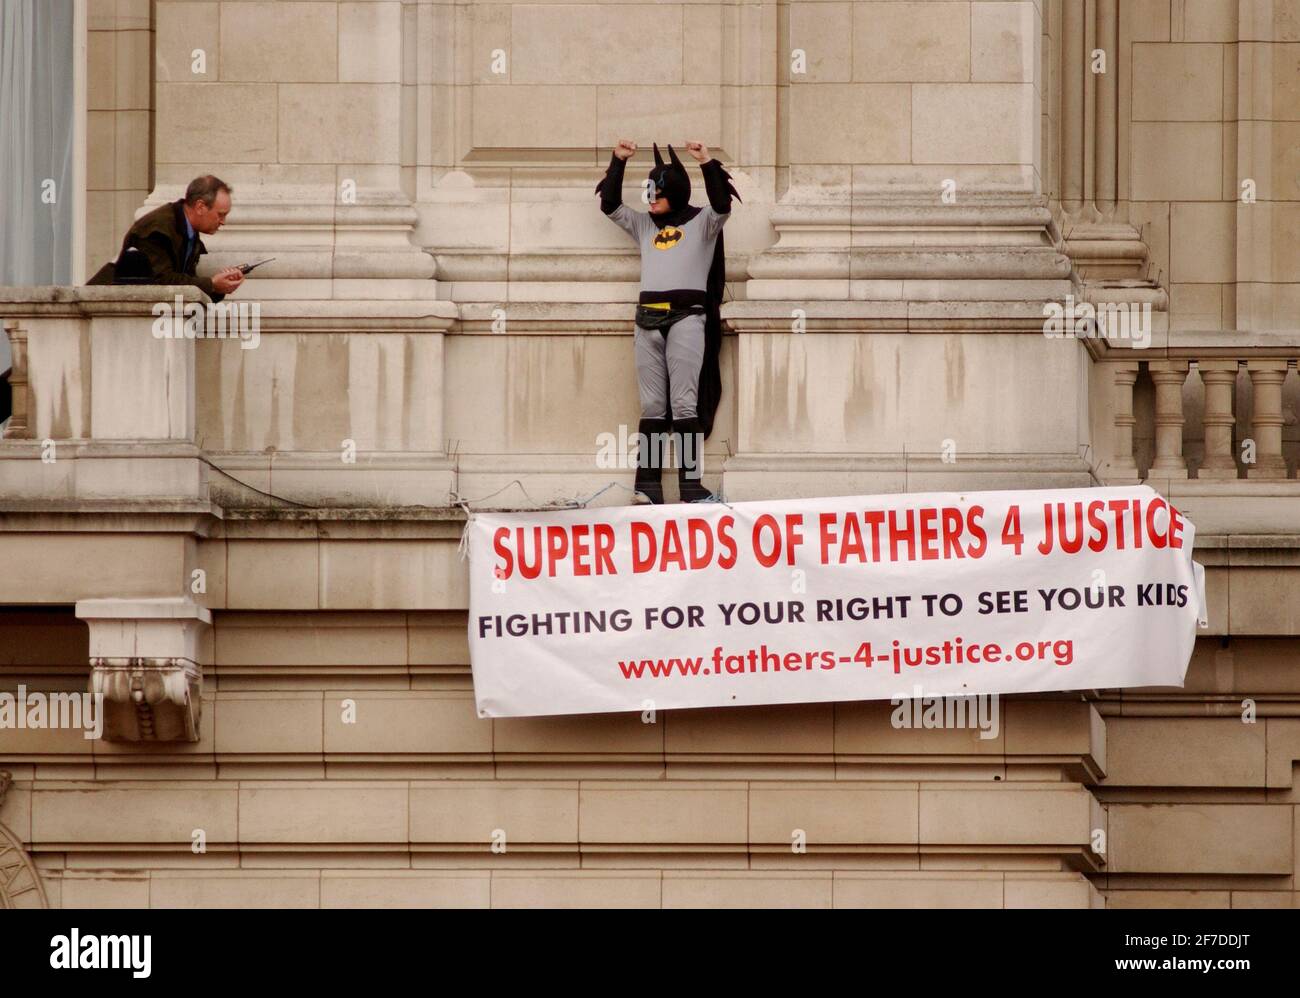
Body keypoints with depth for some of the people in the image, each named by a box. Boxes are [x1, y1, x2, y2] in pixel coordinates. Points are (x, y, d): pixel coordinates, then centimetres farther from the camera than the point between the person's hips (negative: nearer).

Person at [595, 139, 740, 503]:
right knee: (652, 406, 3)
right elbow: (610, 206, 18)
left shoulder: (701, 222, 7)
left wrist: (707, 163, -18)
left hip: (687, 316, -5)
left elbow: (722, 205, -11)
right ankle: (647, 485, 0)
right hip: (648, 319, 5)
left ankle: (691, 484, -14)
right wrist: (618, 162, 10)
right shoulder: (643, 225, 20)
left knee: (684, 404, -10)